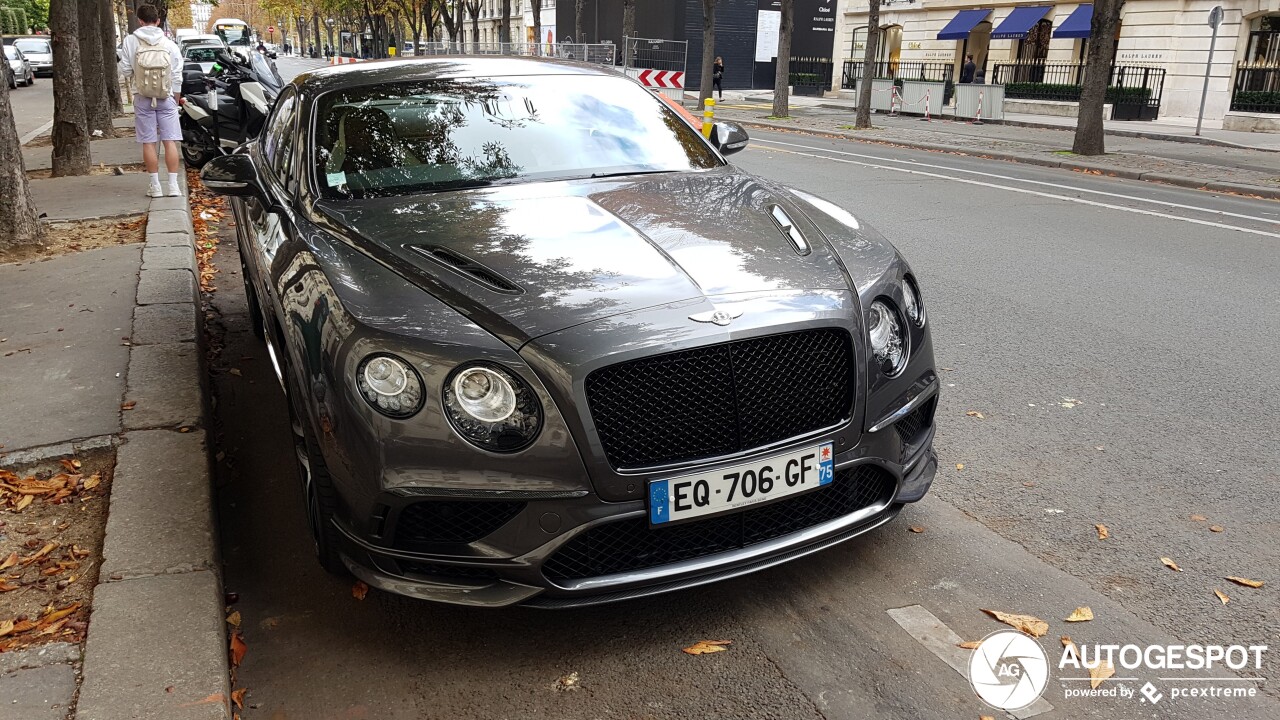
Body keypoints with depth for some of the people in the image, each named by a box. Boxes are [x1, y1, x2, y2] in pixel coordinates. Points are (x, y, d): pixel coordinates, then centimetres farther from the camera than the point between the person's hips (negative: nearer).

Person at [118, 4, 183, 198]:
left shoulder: (130, 41, -4)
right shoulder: (169, 44, -2)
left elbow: (125, 71, -2)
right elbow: (177, 76, -1)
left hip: (143, 98, 0)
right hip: (166, 98, 1)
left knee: (149, 142, 4)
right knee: (170, 141, 3)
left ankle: (155, 186, 6)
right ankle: (173, 185, 1)